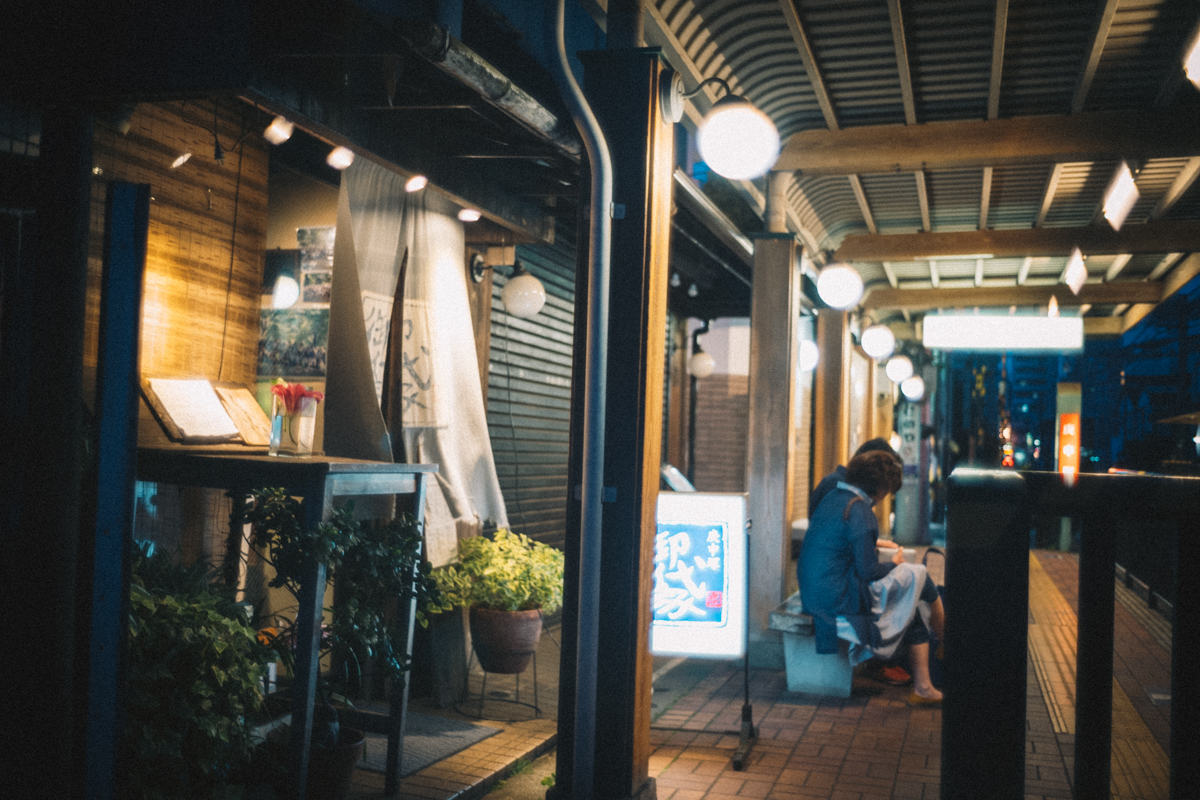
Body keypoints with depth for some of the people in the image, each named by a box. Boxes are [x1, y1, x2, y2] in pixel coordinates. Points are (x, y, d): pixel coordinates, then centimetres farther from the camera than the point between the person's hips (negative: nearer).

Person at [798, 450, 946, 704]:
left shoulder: (831, 497, 10)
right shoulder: (859, 510, -18)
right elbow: (868, 571, -18)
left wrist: (873, 542, 30)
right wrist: (893, 564, 1)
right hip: (839, 596, -9)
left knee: (915, 604, 14)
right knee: (918, 575, 4)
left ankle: (923, 687, 15)